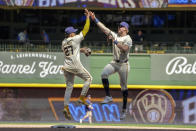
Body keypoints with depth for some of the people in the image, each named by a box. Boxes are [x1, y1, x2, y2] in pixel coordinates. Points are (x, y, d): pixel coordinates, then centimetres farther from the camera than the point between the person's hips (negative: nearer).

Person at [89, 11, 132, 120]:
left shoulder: (128, 39, -9)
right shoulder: (115, 35, 10)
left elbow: (125, 48, -27)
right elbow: (104, 28, 5)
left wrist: (115, 41, -29)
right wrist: (95, 19, -2)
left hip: (123, 64, -5)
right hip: (114, 62, 5)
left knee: (124, 86, 0)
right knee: (104, 74, -23)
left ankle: (124, 109, 8)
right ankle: (108, 97, -14)